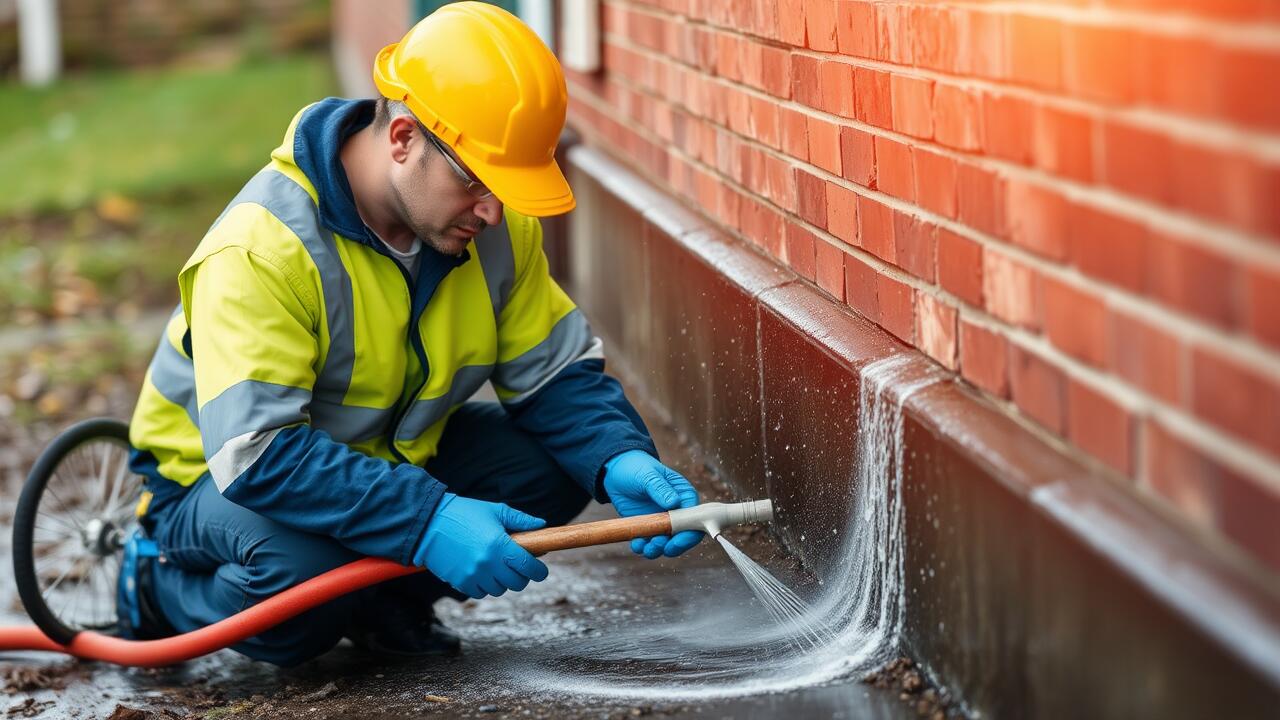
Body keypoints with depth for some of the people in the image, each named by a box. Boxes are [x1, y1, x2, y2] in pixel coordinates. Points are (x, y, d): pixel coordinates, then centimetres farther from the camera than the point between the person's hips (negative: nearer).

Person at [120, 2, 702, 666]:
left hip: (394, 452, 7)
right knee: (304, 572, -38)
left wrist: (621, 459, -25)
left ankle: (387, 601, 6)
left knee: (556, 465, -15)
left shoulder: (497, 223, -10)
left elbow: (557, 370, -3)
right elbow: (254, 453, -39)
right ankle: (159, 586, -4)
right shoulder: (262, 248, -32)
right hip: (217, 478, -6)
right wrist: (428, 520, -45)